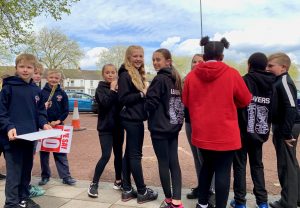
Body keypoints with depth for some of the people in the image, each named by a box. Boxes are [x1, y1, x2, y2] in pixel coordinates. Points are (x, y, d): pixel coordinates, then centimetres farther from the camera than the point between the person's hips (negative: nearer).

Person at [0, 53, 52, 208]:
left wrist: (44, 124, -3)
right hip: (13, 138, -6)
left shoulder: (36, 90, 10)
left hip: (30, 138, 6)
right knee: (14, 172, -1)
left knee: (27, 170, 17)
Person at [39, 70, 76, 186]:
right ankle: (45, 176, 22)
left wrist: (58, 121, -10)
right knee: (44, 151, 8)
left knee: (61, 152, 2)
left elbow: (66, 111, 2)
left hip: (58, 126, 0)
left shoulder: (62, 94, 3)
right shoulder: (41, 92, 1)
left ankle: (66, 177, 7)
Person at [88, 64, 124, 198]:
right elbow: (105, 103, -23)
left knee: (118, 154, 12)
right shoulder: (101, 88, -4)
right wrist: (112, 89, -17)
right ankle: (94, 184, 1)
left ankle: (118, 181, 26)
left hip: (118, 126, 5)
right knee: (106, 156, -11)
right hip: (105, 127, -5)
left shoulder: (119, 87, 8)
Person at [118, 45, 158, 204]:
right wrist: (142, 94, -20)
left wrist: (146, 93, 4)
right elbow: (123, 99, -18)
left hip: (134, 119, 10)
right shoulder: (125, 75, -11)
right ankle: (142, 192, 9)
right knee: (135, 155, -2)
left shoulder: (138, 74, 16)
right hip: (132, 120, -10)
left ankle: (127, 190, 20)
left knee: (129, 154, 11)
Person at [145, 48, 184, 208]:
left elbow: (150, 104, -15)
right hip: (174, 127, 8)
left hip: (159, 127, -7)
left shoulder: (160, 79, -13)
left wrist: (146, 106, 5)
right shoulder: (177, 79, 12)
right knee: (174, 162, 7)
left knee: (163, 163, 3)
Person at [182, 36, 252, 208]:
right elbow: (246, 100, 3)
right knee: (223, 171, 6)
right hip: (225, 133, -3)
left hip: (201, 133, 4)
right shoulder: (232, 74, -8)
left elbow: (186, 102, 9)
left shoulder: (191, 76, -3)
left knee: (207, 165, 22)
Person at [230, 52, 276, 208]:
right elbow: (274, 110, 8)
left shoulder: (245, 81, -12)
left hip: (242, 131, -5)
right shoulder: (271, 83, 4)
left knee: (240, 165, 6)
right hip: (259, 132, 5)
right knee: (257, 165, 17)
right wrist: (266, 131, 15)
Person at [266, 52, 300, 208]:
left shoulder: (284, 81, -15)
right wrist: (280, 130, 12)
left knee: (286, 166, 0)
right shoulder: (277, 81, 13)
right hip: (281, 126, 10)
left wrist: (286, 133, -23)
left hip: (286, 128, -10)